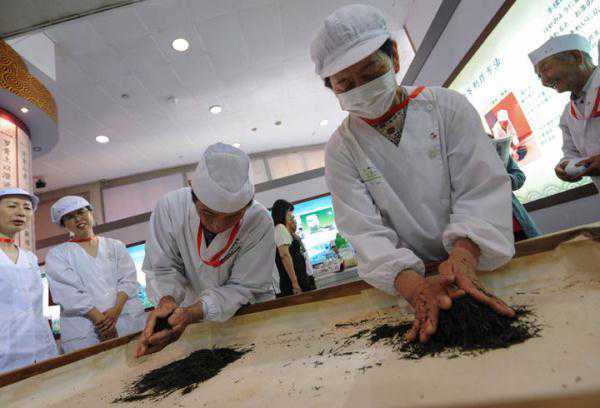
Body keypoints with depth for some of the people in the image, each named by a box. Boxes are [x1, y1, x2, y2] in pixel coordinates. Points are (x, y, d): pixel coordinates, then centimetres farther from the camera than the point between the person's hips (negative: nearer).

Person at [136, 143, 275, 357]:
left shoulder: (259, 222, -23)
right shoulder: (170, 206, -17)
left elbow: (243, 288, -17)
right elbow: (163, 268, -6)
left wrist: (190, 314, -29)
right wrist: (167, 300, -26)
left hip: (249, 317, -1)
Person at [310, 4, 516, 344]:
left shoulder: (448, 106, -2)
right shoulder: (341, 151, -4)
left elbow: (482, 190, -9)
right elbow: (365, 231, -14)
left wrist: (463, 256, -27)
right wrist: (415, 287, -30)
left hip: (485, 262, 0)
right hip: (416, 275, 1)